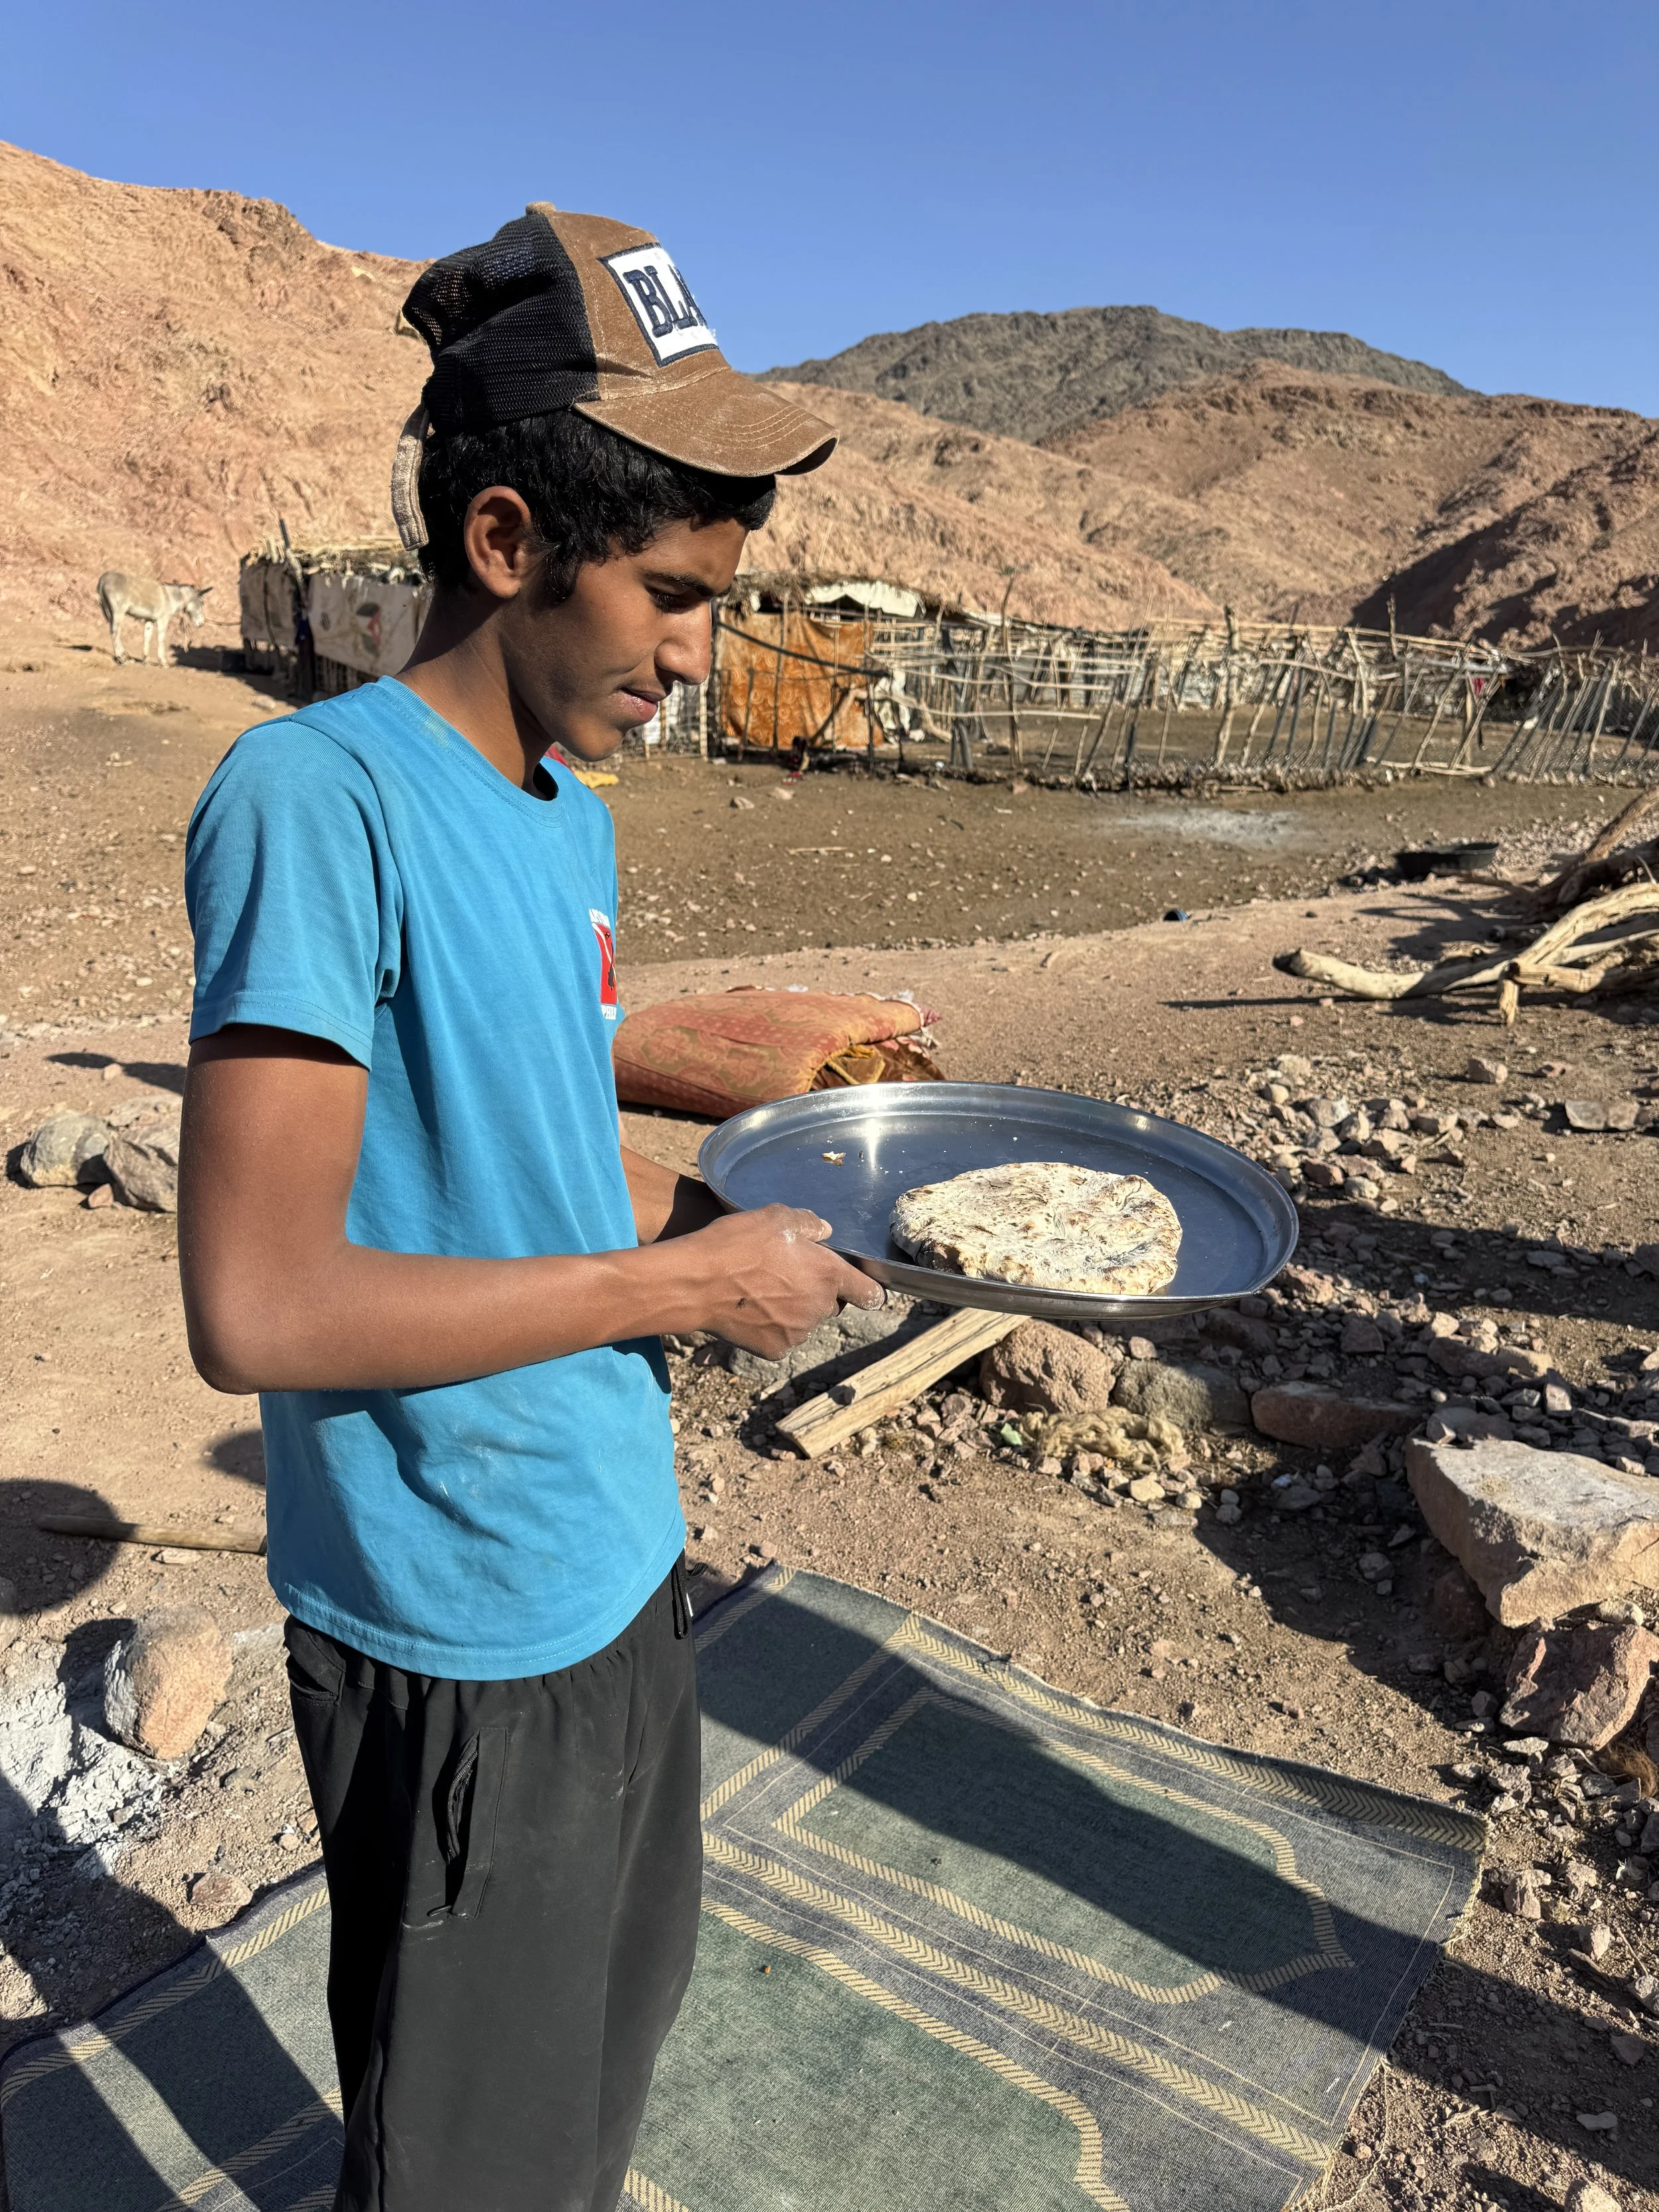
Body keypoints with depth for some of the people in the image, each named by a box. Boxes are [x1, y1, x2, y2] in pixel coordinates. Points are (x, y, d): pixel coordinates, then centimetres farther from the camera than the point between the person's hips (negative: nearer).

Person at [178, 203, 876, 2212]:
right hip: (463, 1640, -8)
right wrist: (686, 1285, -21)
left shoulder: (569, 819, 5)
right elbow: (258, 1308, -27)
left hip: (618, 1557, 8)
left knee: (626, 2002, 31)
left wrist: (778, 1220, 1)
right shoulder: (316, 799, -22)